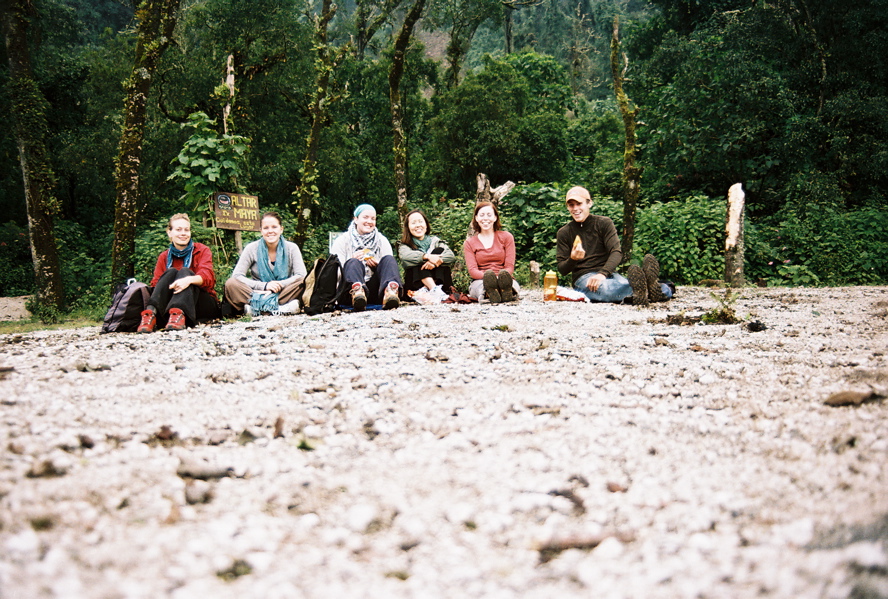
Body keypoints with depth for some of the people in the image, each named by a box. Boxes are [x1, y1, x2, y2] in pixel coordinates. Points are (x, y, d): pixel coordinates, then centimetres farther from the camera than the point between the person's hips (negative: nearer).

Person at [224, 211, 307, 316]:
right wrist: (264, 286, -20)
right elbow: (237, 275, -8)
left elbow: (301, 276, -10)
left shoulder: (291, 248, 0)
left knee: (303, 282, -29)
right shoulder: (252, 248, -1)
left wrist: (279, 285, -24)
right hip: (257, 293, 0)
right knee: (230, 284, -25)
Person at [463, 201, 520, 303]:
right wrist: (488, 276, -21)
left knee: (504, 275, -38)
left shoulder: (506, 237, 16)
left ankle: (507, 292, -70)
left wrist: (502, 276, -19)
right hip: (479, 282, -1)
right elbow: (472, 270, 1)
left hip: (504, 281, 1)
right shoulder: (469, 243, 16)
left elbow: (510, 267, 6)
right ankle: (490, 293, -71)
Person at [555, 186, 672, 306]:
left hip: (608, 274, 4)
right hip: (583, 277, -4)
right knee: (603, 288, -39)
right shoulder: (564, 233, 9)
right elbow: (562, 270, 6)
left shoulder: (604, 223, 8)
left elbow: (617, 253, -5)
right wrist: (572, 259, -18)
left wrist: (603, 273, -23)